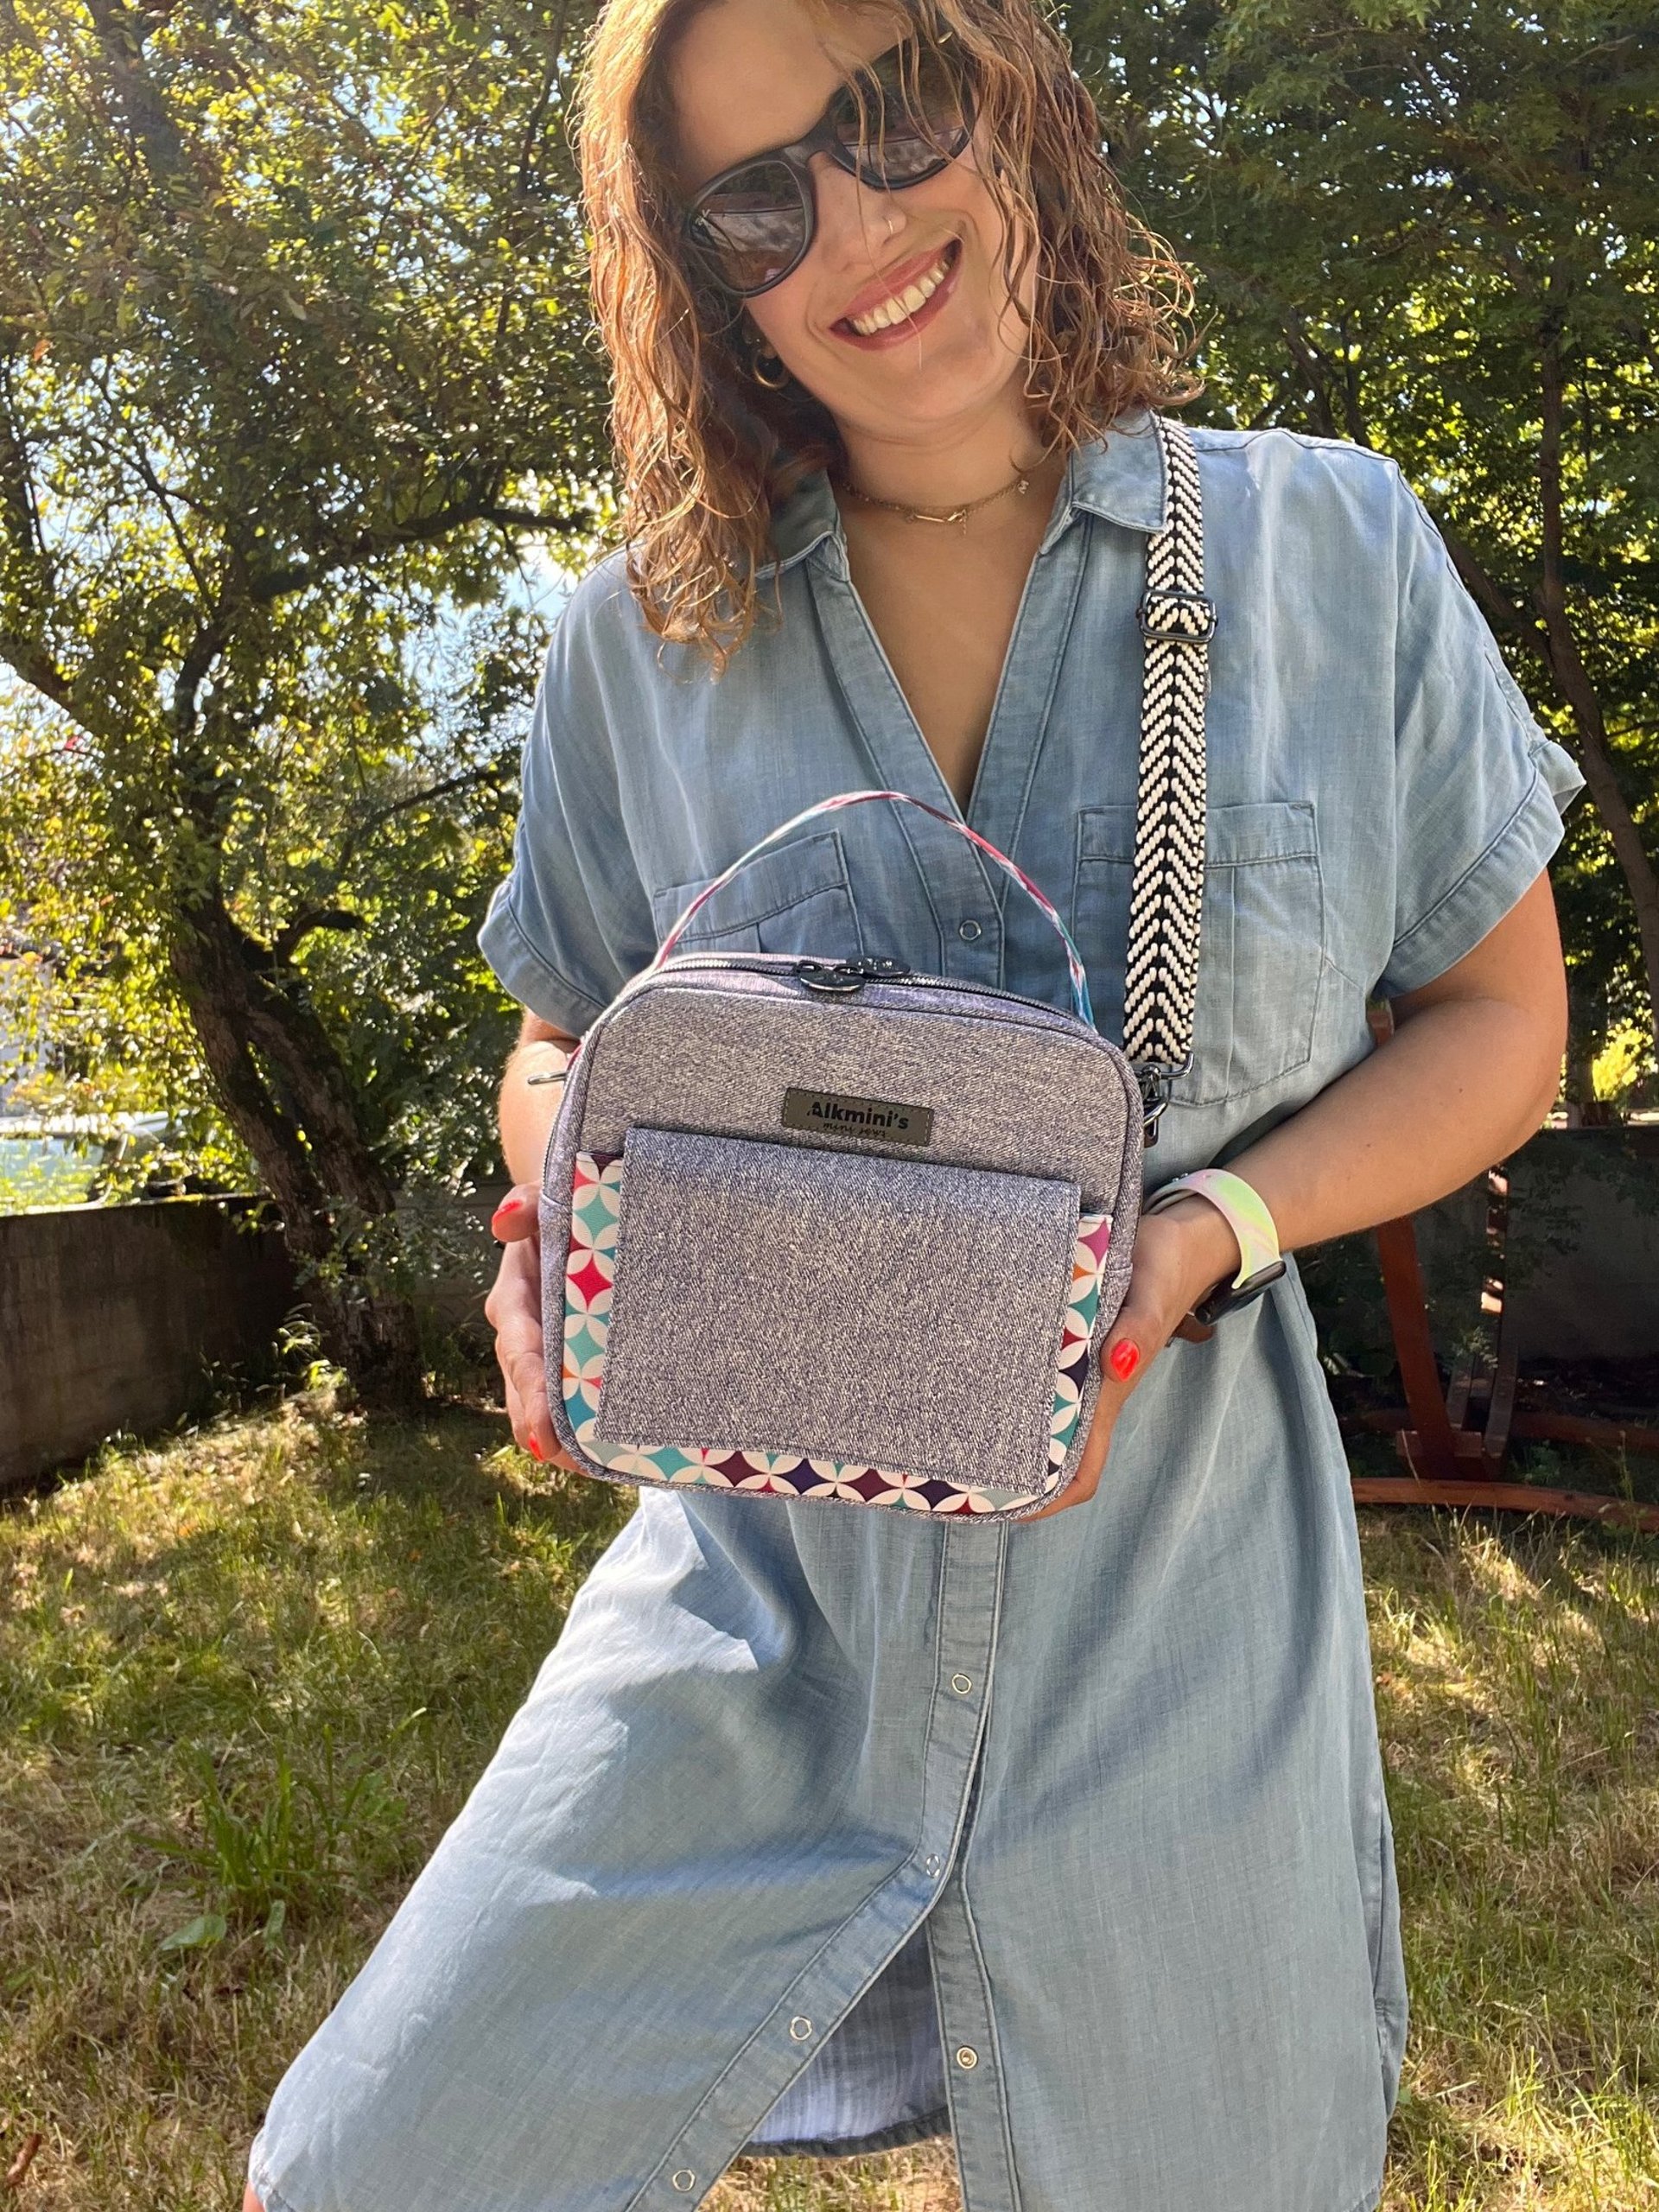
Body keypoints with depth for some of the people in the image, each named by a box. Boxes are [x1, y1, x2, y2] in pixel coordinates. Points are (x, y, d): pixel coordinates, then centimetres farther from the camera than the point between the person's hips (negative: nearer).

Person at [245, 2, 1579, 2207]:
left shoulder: (1328, 546, -3)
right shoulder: (645, 637, -1)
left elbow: (1500, 1020, 4)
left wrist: (1205, 1232, -15)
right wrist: (569, 1225, -12)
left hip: (1177, 1602, 0)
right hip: (757, 1586, 1)